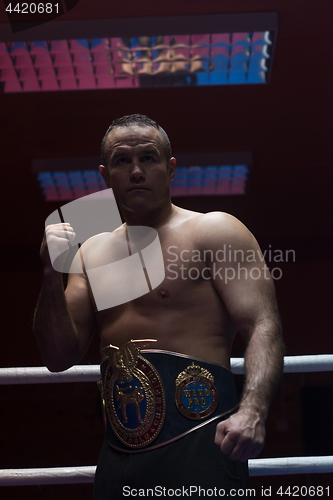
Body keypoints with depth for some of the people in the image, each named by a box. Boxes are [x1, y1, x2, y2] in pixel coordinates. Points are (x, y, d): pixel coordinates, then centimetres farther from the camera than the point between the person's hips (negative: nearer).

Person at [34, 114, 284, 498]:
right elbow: (60, 358, 13)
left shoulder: (215, 231, 1)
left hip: (198, 441, -5)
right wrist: (53, 276, -3)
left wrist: (252, 411, -27)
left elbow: (263, 326, -10)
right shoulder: (92, 252, 17)